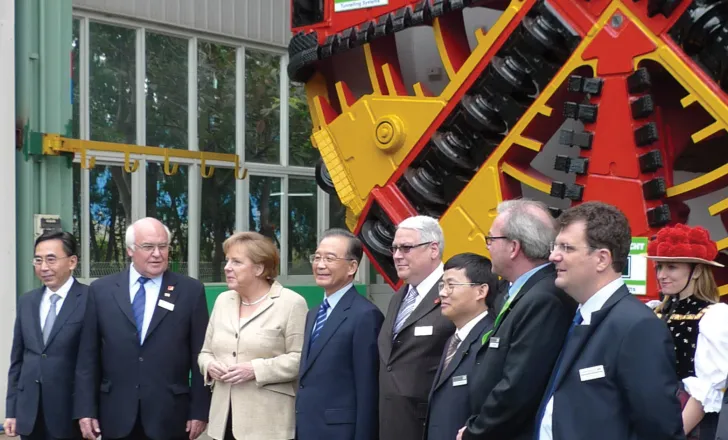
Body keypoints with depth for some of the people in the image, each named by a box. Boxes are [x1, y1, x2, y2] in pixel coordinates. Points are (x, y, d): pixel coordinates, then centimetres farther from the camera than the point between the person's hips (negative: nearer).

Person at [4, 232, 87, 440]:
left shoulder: (90, 300, -8)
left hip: (70, 414, -5)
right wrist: (11, 410, 9)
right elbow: (17, 359, 13)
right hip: (29, 414, 5)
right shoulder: (26, 301, 11)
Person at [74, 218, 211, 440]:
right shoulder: (101, 290, 4)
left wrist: (199, 410, -3)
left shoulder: (191, 291, 1)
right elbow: (88, 357, 5)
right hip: (116, 416, 1)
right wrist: (86, 409, 0)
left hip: (169, 416, -1)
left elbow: (200, 357, 1)